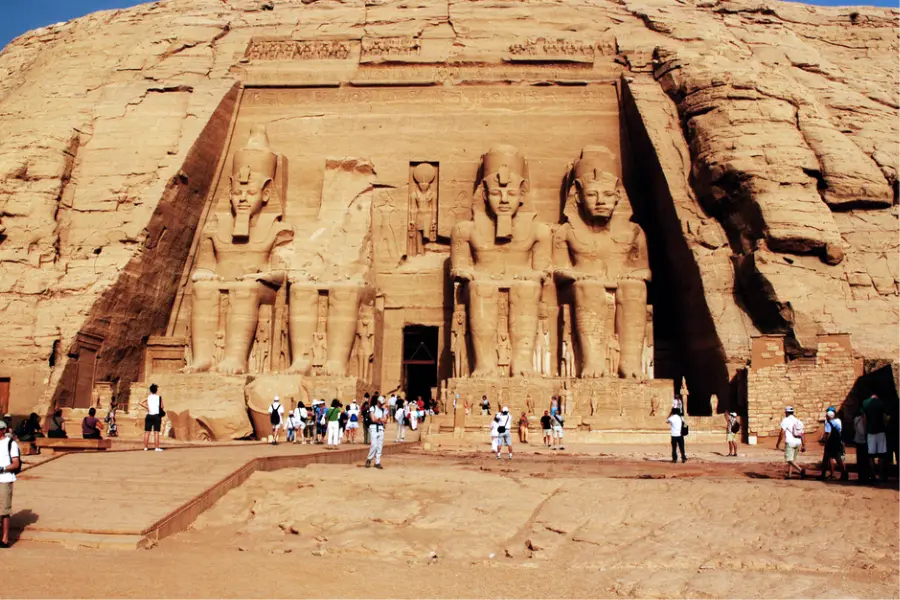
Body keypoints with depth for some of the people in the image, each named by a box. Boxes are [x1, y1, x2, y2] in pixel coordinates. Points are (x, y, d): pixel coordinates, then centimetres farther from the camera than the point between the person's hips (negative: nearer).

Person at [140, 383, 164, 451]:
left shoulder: (148, 397, 4)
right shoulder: (159, 397, -1)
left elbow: (141, 403, -10)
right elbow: (161, 407, -2)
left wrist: (147, 408, 0)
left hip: (149, 416, 2)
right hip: (157, 416, -2)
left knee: (147, 432, 7)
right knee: (156, 432, -3)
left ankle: (145, 447, 8)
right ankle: (157, 447, -6)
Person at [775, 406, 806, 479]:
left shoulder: (786, 420, -5)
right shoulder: (798, 421, 14)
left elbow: (782, 433, -11)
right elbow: (802, 435, 13)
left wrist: (778, 443, -4)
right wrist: (803, 445, 15)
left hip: (790, 442, -7)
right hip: (798, 443, 7)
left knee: (789, 459, -8)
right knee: (792, 459, 15)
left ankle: (801, 470, -27)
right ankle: (789, 475, 14)